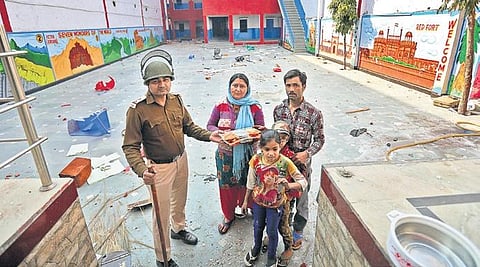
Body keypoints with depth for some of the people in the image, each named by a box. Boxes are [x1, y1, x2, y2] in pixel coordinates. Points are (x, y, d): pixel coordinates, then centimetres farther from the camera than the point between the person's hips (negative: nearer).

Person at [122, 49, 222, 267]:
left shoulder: (176, 100, -4)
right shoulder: (138, 110, -21)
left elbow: (188, 126, 7)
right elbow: (130, 147, -20)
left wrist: (208, 135, -8)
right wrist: (142, 171, -35)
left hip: (181, 160, 6)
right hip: (159, 168, -5)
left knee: (180, 200, 27)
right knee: (162, 213, 9)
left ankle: (179, 229, 58)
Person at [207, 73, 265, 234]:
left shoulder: (255, 108, -5)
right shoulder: (220, 106, -2)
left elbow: (261, 130, -2)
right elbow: (210, 126, 3)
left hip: (247, 154, -1)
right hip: (225, 154, 1)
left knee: (246, 184, 15)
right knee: (226, 186, 14)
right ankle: (228, 216, 36)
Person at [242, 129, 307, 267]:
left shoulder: (285, 162, -27)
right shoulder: (256, 160, -21)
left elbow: (303, 182, -20)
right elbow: (251, 183, -6)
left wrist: (288, 185, -39)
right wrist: (246, 200, 5)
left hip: (276, 204, -2)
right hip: (258, 201, 2)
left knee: (272, 231, 17)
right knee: (257, 227, 25)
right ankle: (256, 248, 55)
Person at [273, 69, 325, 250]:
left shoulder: (314, 113, -14)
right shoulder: (278, 109, -3)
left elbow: (319, 139, -5)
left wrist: (307, 153, -21)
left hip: (302, 164, -3)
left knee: (300, 199, 15)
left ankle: (298, 232, 38)